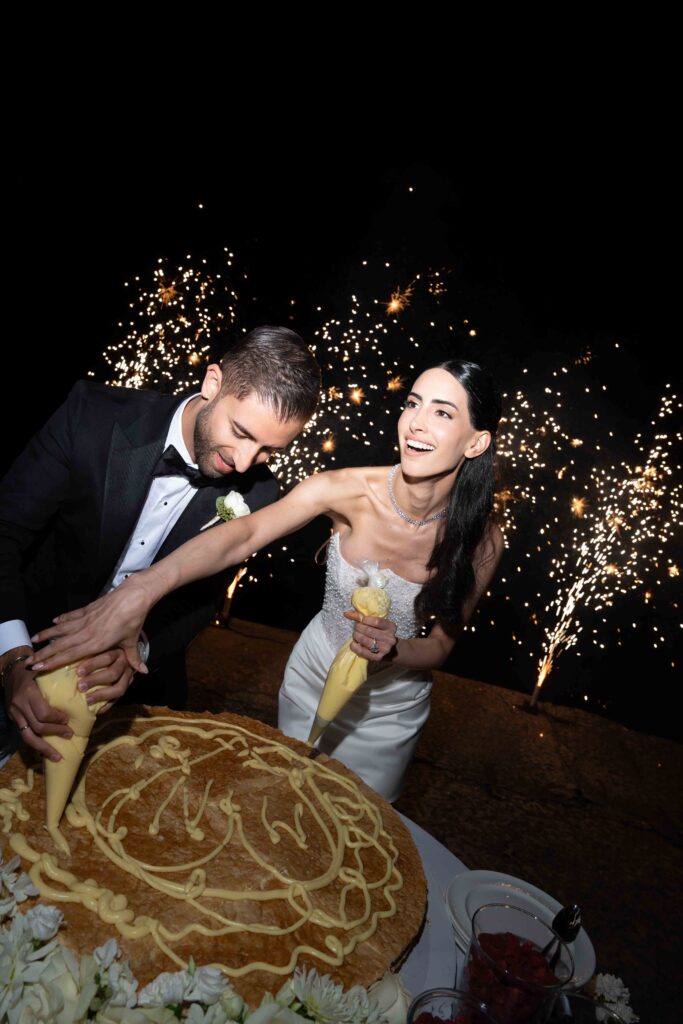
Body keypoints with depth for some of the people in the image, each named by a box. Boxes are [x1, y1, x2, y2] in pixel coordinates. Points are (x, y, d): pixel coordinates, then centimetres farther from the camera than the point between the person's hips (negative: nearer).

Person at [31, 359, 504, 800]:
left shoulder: (482, 542, -23)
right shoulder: (350, 489, -27)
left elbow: (441, 646, -11)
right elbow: (243, 534, -41)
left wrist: (393, 651, -35)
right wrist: (139, 593, -55)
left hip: (391, 709, 0)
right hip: (309, 679, 0)